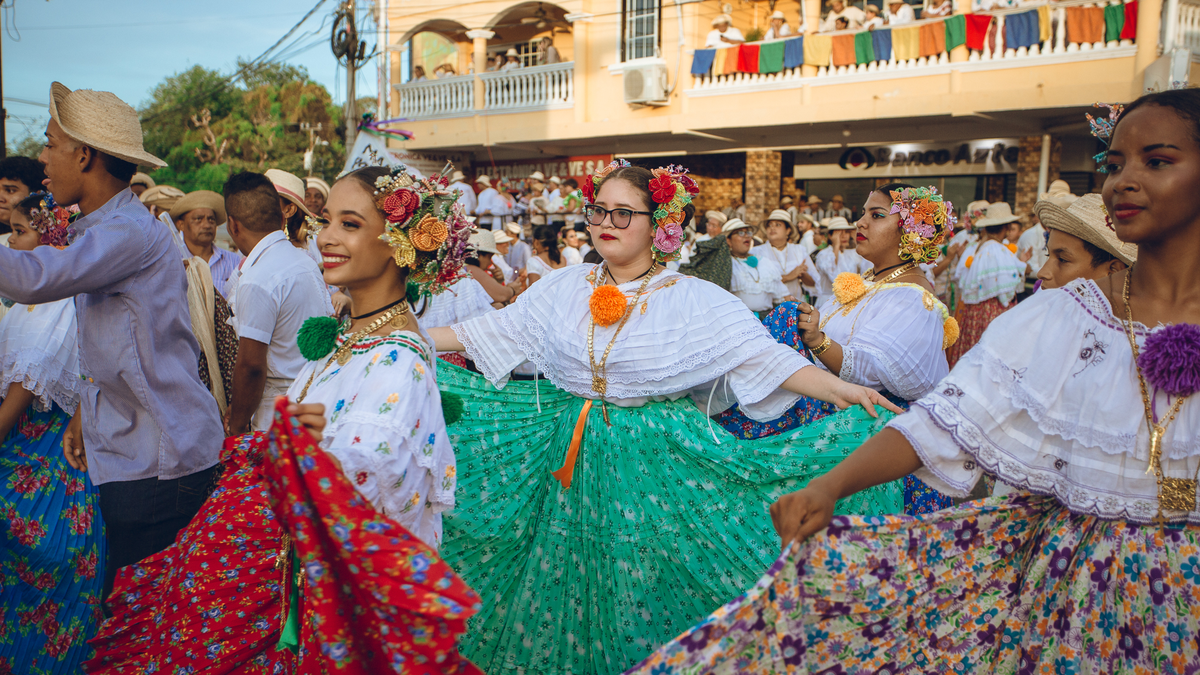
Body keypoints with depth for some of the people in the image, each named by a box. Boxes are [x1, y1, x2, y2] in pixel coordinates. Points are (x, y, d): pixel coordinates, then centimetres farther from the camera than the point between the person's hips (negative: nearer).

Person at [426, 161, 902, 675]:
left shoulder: (697, 301, -8)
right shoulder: (562, 288, 4)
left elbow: (763, 356, -13)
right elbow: (494, 330, 8)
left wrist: (840, 389, -26)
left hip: (656, 460, -3)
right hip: (569, 456, 4)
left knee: (643, 577, 4)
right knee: (564, 577, 12)